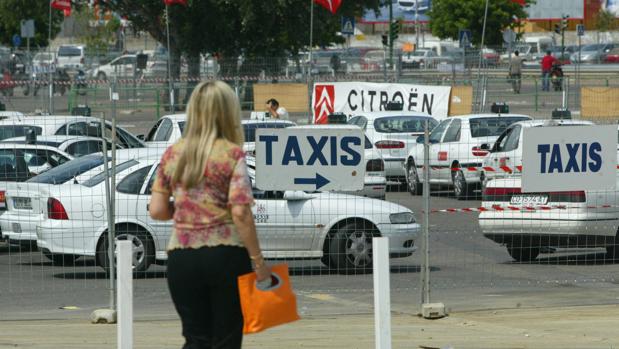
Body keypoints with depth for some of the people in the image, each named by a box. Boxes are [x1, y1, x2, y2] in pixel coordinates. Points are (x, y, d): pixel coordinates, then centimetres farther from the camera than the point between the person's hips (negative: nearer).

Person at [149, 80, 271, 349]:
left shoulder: (173, 154, 6)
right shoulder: (232, 154, -7)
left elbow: (157, 211, 6)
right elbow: (240, 213, -14)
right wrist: (258, 263, -10)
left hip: (182, 258, 4)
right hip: (226, 256, -4)